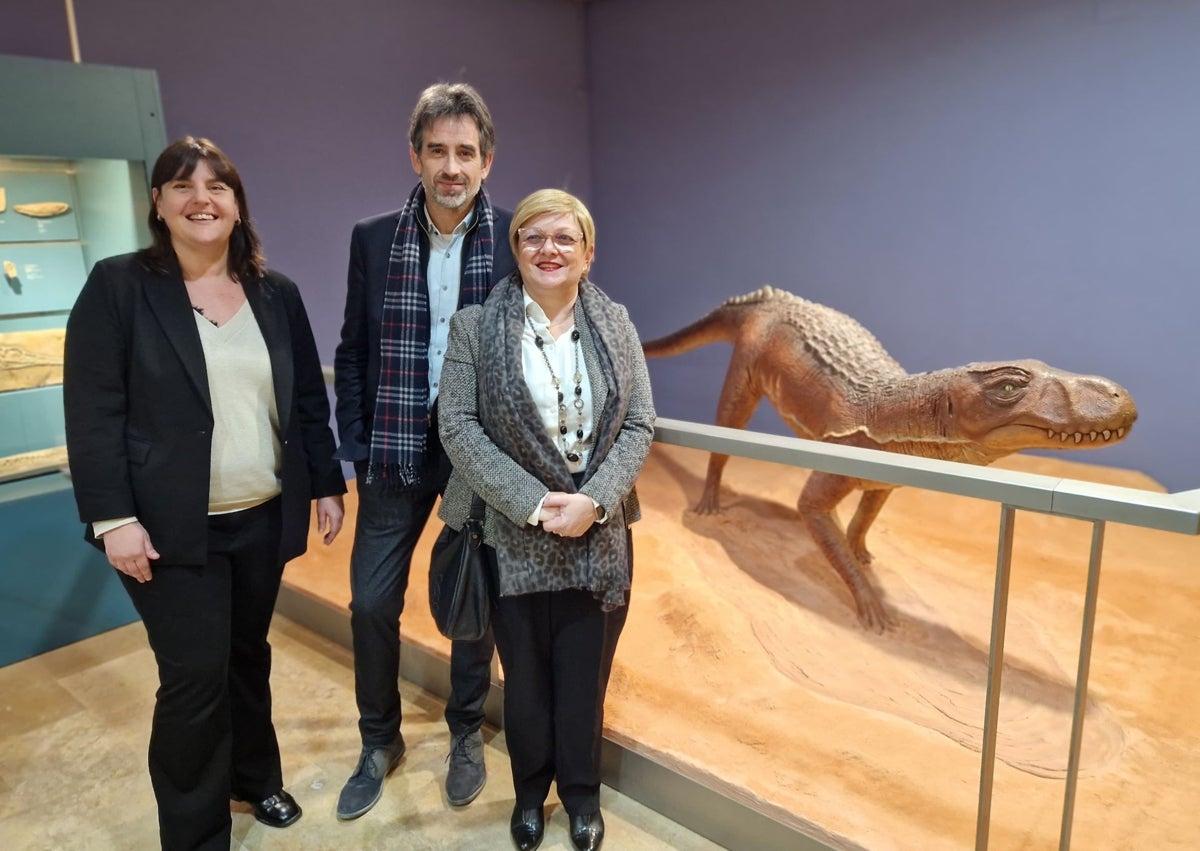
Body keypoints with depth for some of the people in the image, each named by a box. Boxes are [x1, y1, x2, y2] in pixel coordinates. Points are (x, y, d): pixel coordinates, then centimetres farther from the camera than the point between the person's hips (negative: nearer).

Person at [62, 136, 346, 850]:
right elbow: (93, 414, -8)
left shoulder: (276, 293, 6)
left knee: (248, 654, 18)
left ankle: (255, 774, 42)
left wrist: (328, 484, 8)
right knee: (194, 678, 1)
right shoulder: (118, 286, -5)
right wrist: (112, 517, -14)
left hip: (264, 519, 4)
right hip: (172, 527, -3)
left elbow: (309, 401, 9)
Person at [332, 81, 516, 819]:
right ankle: (380, 740, 32)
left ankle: (467, 732, 36)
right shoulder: (373, 239, 0)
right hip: (397, 446, 2)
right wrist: (355, 448, -1)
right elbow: (353, 351, 4)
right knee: (372, 601, 8)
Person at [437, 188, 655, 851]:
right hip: (513, 535, -1)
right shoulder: (475, 326, -4)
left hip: (598, 535, 2)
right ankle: (530, 790, 38)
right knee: (525, 673, 14)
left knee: (585, 674, 12)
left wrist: (593, 501, -15)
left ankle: (581, 793, 36)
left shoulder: (615, 324, 3)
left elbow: (638, 425, 0)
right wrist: (533, 503, -16)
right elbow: (457, 426, -9)